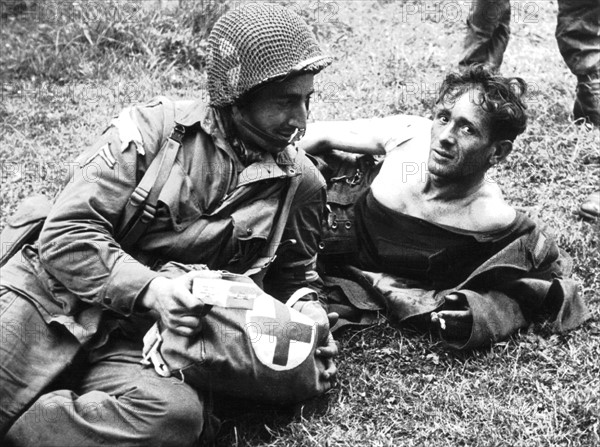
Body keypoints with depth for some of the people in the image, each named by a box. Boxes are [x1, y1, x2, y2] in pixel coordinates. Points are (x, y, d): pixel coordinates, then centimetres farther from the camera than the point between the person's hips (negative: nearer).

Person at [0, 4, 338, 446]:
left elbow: (295, 276, 25)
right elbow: (66, 233, -7)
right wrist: (150, 288, -20)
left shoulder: (302, 182, 8)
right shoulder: (153, 129, -3)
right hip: (51, 300, -2)